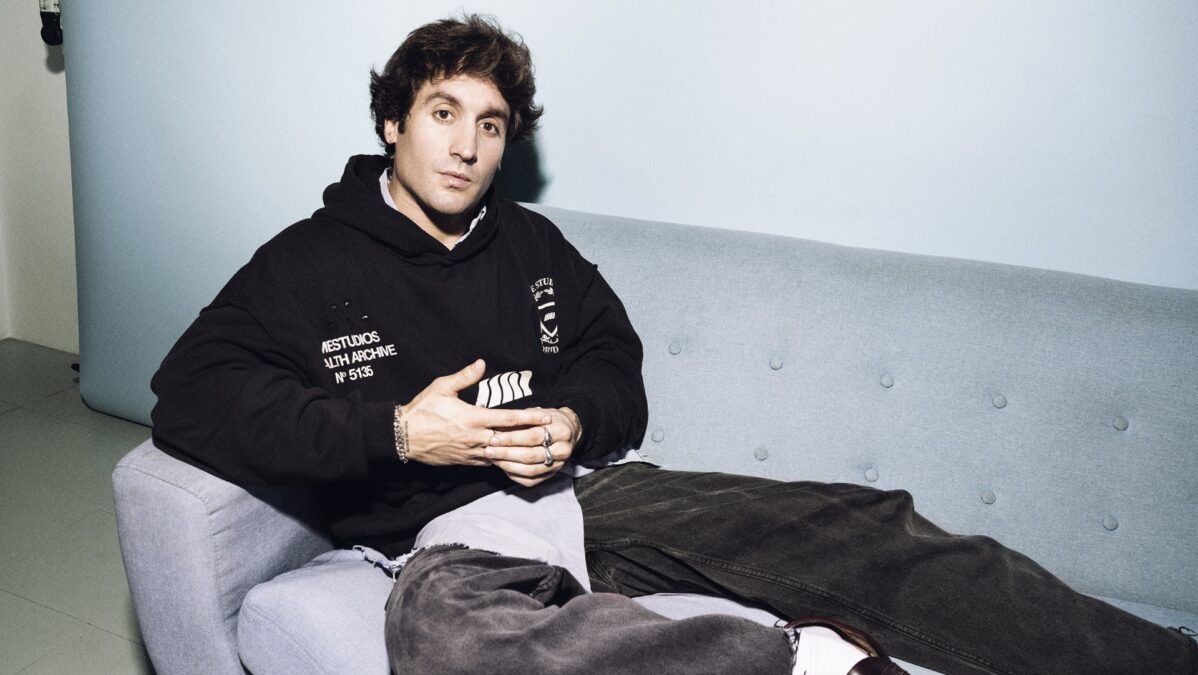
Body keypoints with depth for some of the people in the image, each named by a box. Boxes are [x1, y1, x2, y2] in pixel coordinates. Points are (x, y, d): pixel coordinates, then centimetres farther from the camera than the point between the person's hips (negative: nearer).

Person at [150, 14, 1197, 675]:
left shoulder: (532, 245, 15)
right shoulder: (308, 264, 3)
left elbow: (618, 365, 21)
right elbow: (188, 399, -8)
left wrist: (578, 420, -5)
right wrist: (394, 429, -17)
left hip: (587, 489, 4)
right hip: (454, 536, -3)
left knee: (865, 526, -14)